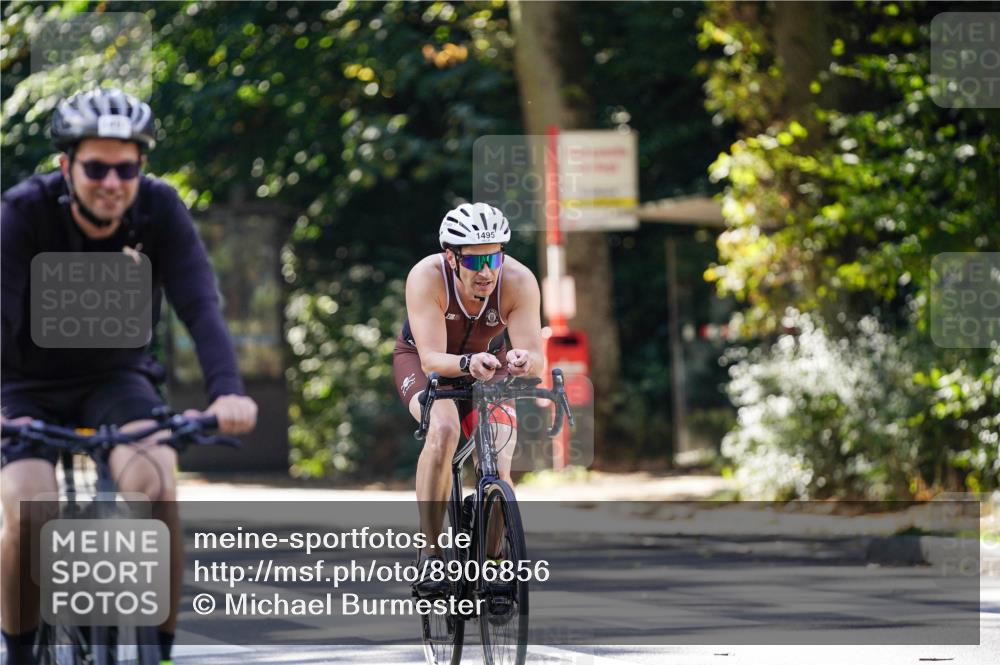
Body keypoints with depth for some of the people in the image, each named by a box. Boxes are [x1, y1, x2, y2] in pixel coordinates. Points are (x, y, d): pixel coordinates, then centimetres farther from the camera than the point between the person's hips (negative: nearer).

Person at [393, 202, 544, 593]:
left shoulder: (519, 281, -30)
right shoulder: (427, 277, -34)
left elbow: (536, 359, -35)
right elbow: (432, 359, -40)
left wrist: (524, 361, -59)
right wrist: (467, 364, -60)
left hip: (488, 362, 2)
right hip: (421, 360, -2)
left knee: (498, 469, -17)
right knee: (443, 429, -33)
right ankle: (430, 553, -25)